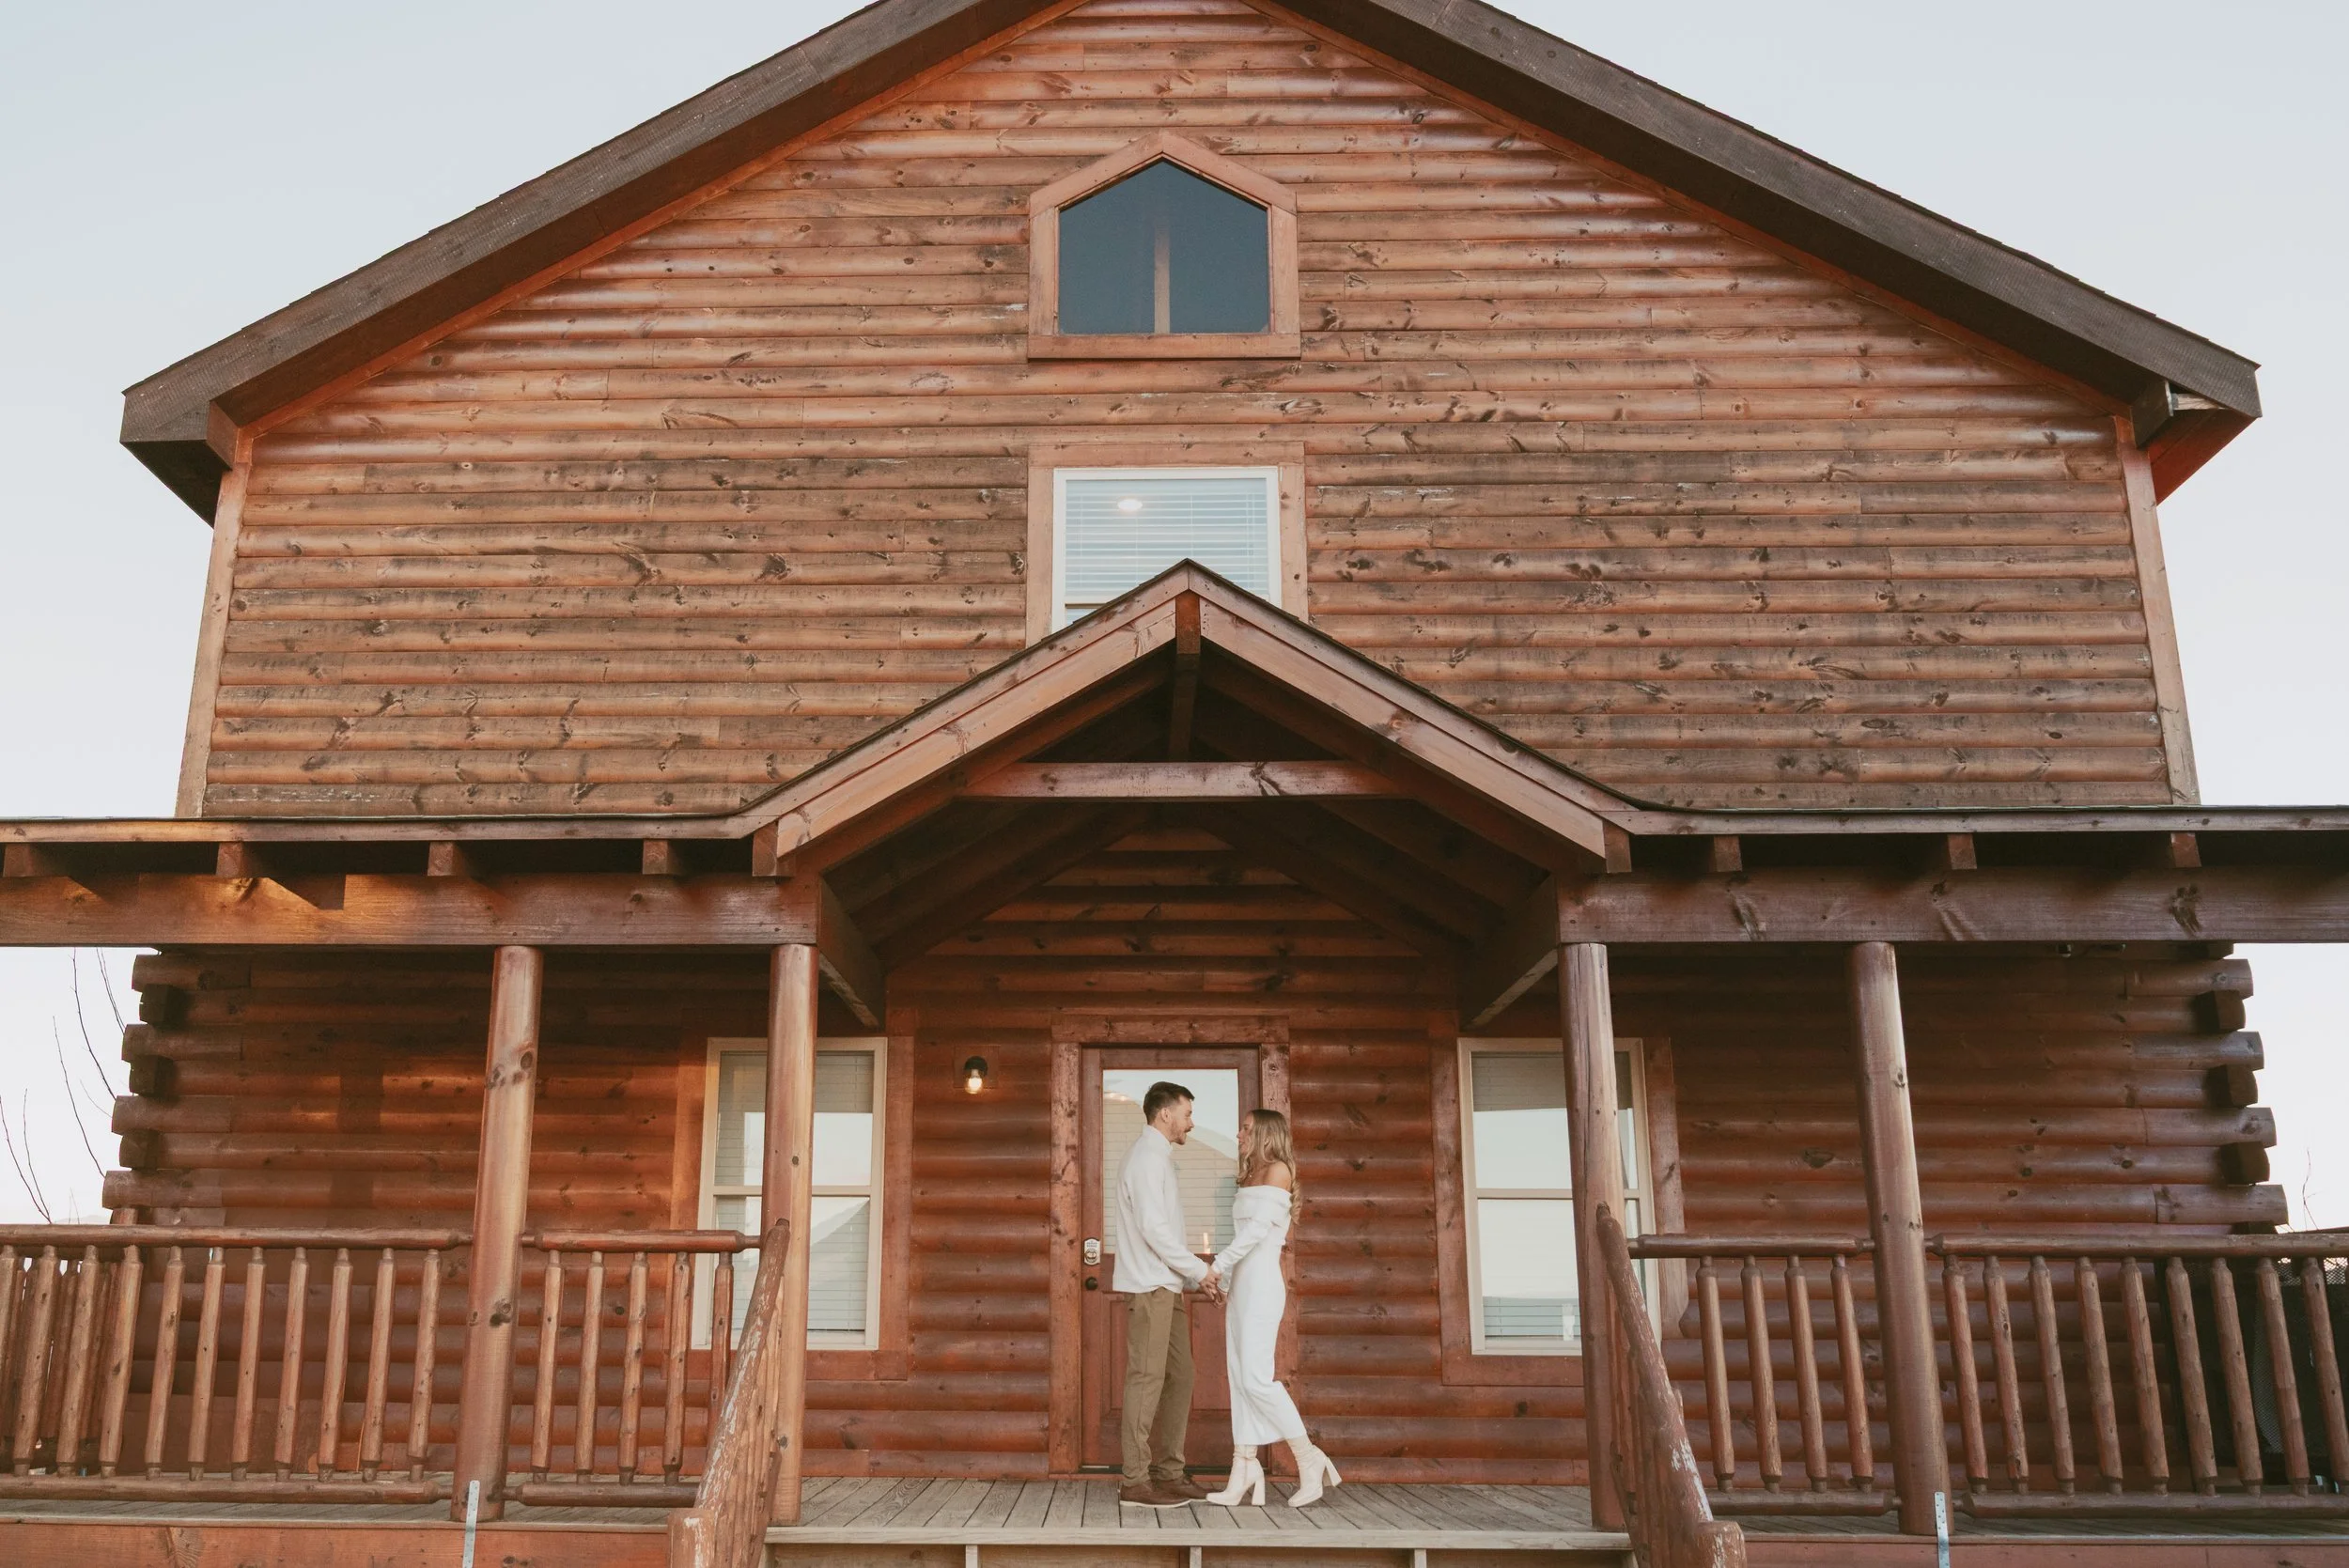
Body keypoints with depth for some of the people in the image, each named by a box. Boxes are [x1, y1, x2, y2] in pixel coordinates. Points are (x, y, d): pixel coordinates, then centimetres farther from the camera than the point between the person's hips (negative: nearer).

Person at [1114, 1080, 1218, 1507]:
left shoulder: (1160, 1159, 20)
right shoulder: (1145, 1157, -12)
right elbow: (1153, 1227, -19)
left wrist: (1193, 1278, 14)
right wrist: (1198, 1270, -13)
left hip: (1167, 1287, 10)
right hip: (1148, 1286, -10)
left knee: (1179, 1377, 11)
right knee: (1147, 1379, -8)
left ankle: (1168, 1472, 16)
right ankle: (1135, 1481, -5)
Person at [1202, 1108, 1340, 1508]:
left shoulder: (1277, 1170, -5)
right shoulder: (1250, 1178, 19)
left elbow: (1259, 1227, -15)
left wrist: (1218, 1264, -15)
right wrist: (1225, 1278, 8)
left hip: (1261, 1285, -8)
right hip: (1241, 1286, 8)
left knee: (1257, 1377, -13)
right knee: (1240, 1378, 3)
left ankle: (1308, 1460, -3)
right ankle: (1244, 1474, 2)